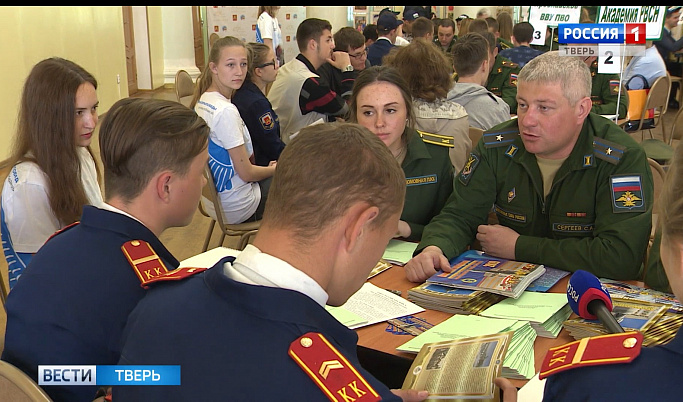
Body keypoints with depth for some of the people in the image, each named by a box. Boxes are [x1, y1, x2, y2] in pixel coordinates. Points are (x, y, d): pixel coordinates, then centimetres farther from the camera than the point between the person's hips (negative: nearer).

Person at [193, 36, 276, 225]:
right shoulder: (226, 111, -27)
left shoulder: (202, 102, 1)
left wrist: (266, 166, 8)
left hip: (211, 200, 9)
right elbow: (246, 173, -21)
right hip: (235, 208, -9)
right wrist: (275, 169, -1)